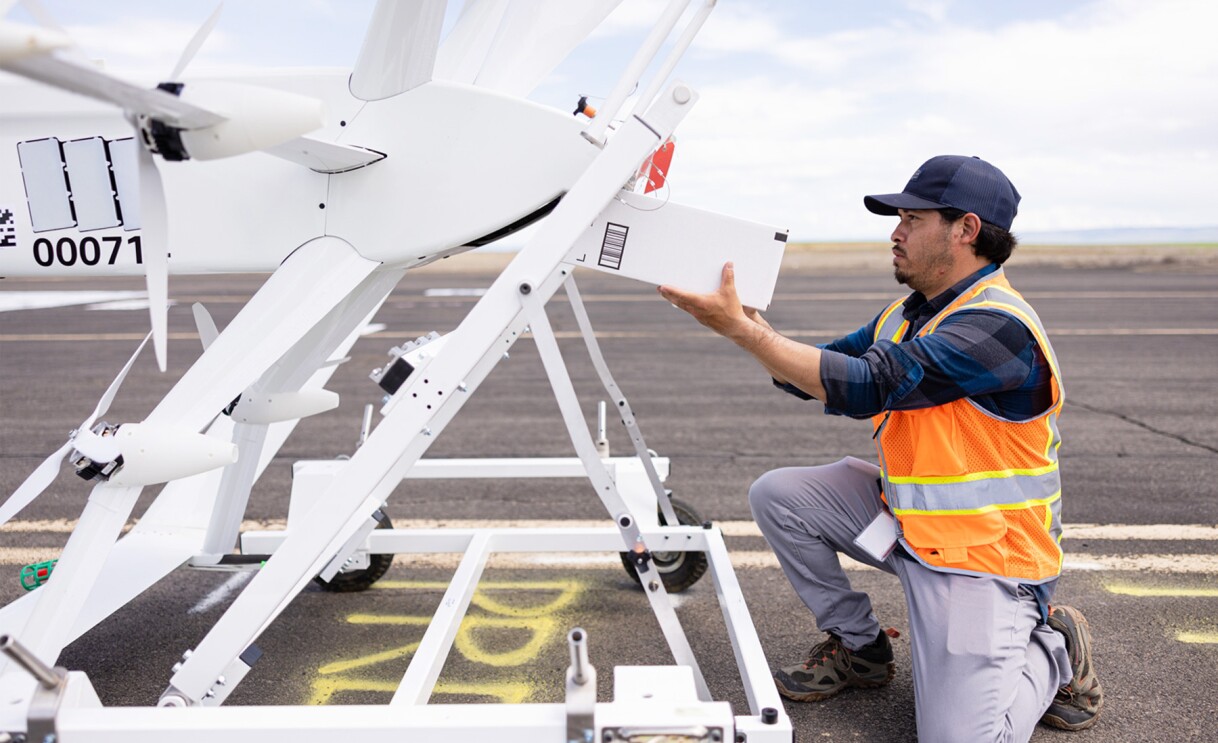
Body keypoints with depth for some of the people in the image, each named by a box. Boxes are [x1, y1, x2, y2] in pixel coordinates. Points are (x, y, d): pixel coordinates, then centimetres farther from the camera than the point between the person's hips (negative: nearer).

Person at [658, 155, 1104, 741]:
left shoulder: (999, 325, -23)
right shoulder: (906, 314, 7)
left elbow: (865, 385, -31)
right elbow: (813, 375, 7)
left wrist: (740, 326, -31)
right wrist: (746, 321, -9)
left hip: (984, 553, -8)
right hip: (905, 517, 8)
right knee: (777, 495, -5)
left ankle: (1052, 651, 14)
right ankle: (859, 647, 13)